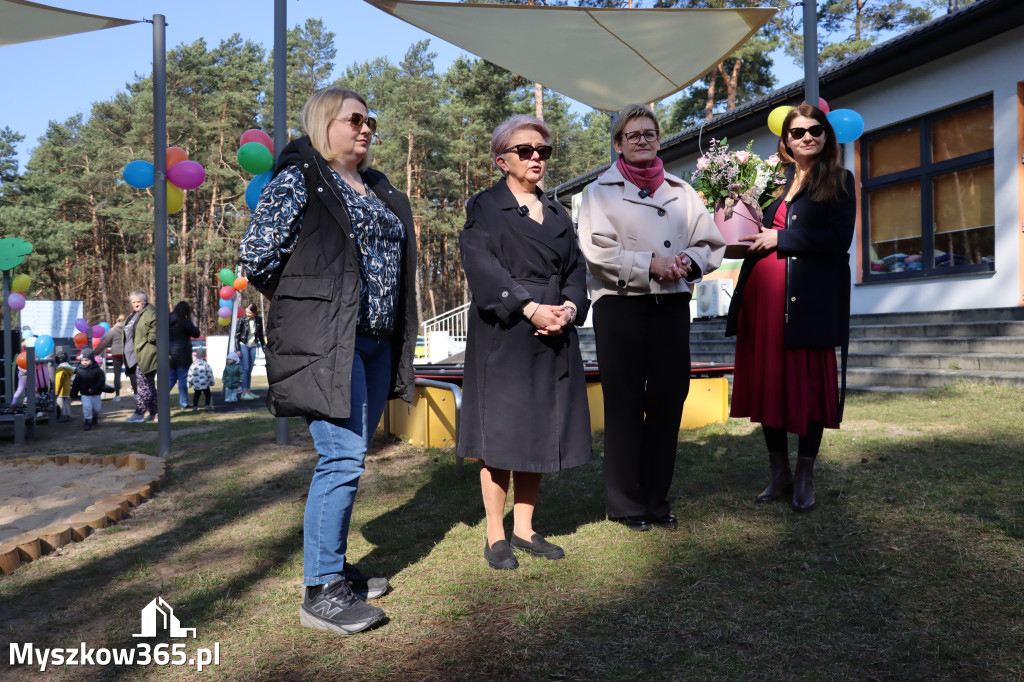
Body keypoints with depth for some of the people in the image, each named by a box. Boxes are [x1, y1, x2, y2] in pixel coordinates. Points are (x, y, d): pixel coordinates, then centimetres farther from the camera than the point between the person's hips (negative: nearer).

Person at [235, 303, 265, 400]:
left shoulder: (259, 320, -1)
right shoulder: (242, 320, -11)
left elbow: (261, 335, 12)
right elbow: (237, 335, -7)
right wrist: (238, 349, -11)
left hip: (253, 346, 4)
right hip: (243, 345, -4)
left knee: (250, 369, 7)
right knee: (245, 368, -8)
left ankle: (248, 390, 14)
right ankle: (244, 392, -7)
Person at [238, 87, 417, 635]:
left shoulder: (381, 192, 20)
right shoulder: (298, 180, -3)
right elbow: (256, 257, -10)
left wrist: (391, 324, 14)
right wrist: (304, 300, 0)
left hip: (375, 341, 8)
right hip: (326, 340, -8)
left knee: (349, 459, 12)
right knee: (342, 459, -12)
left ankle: (335, 569, 26)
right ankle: (321, 593, 0)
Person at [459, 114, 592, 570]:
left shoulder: (557, 214, 19)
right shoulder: (483, 208, 2)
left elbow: (575, 269, 11)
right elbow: (483, 268, -11)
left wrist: (569, 307, -9)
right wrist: (531, 308, -21)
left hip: (553, 338, 5)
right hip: (502, 336, -5)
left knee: (539, 432, 8)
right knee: (500, 434, -2)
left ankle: (524, 529, 20)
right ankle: (496, 537, 10)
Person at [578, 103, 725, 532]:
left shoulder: (682, 192, 18)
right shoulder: (601, 190, 7)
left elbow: (712, 245, 14)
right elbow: (597, 251, -7)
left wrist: (688, 262, -7)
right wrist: (650, 264, -14)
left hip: (672, 304, 4)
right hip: (620, 305, -4)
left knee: (668, 399, 3)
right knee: (624, 403, -2)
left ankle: (656, 499, 15)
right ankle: (625, 504, 8)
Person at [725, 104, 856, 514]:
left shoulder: (838, 180, 3)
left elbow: (839, 239, -9)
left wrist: (779, 239, -10)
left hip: (809, 300, -4)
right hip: (765, 295, 4)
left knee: (809, 384, 2)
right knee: (767, 382, 6)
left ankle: (804, 478, 16)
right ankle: (779, 474, 20)